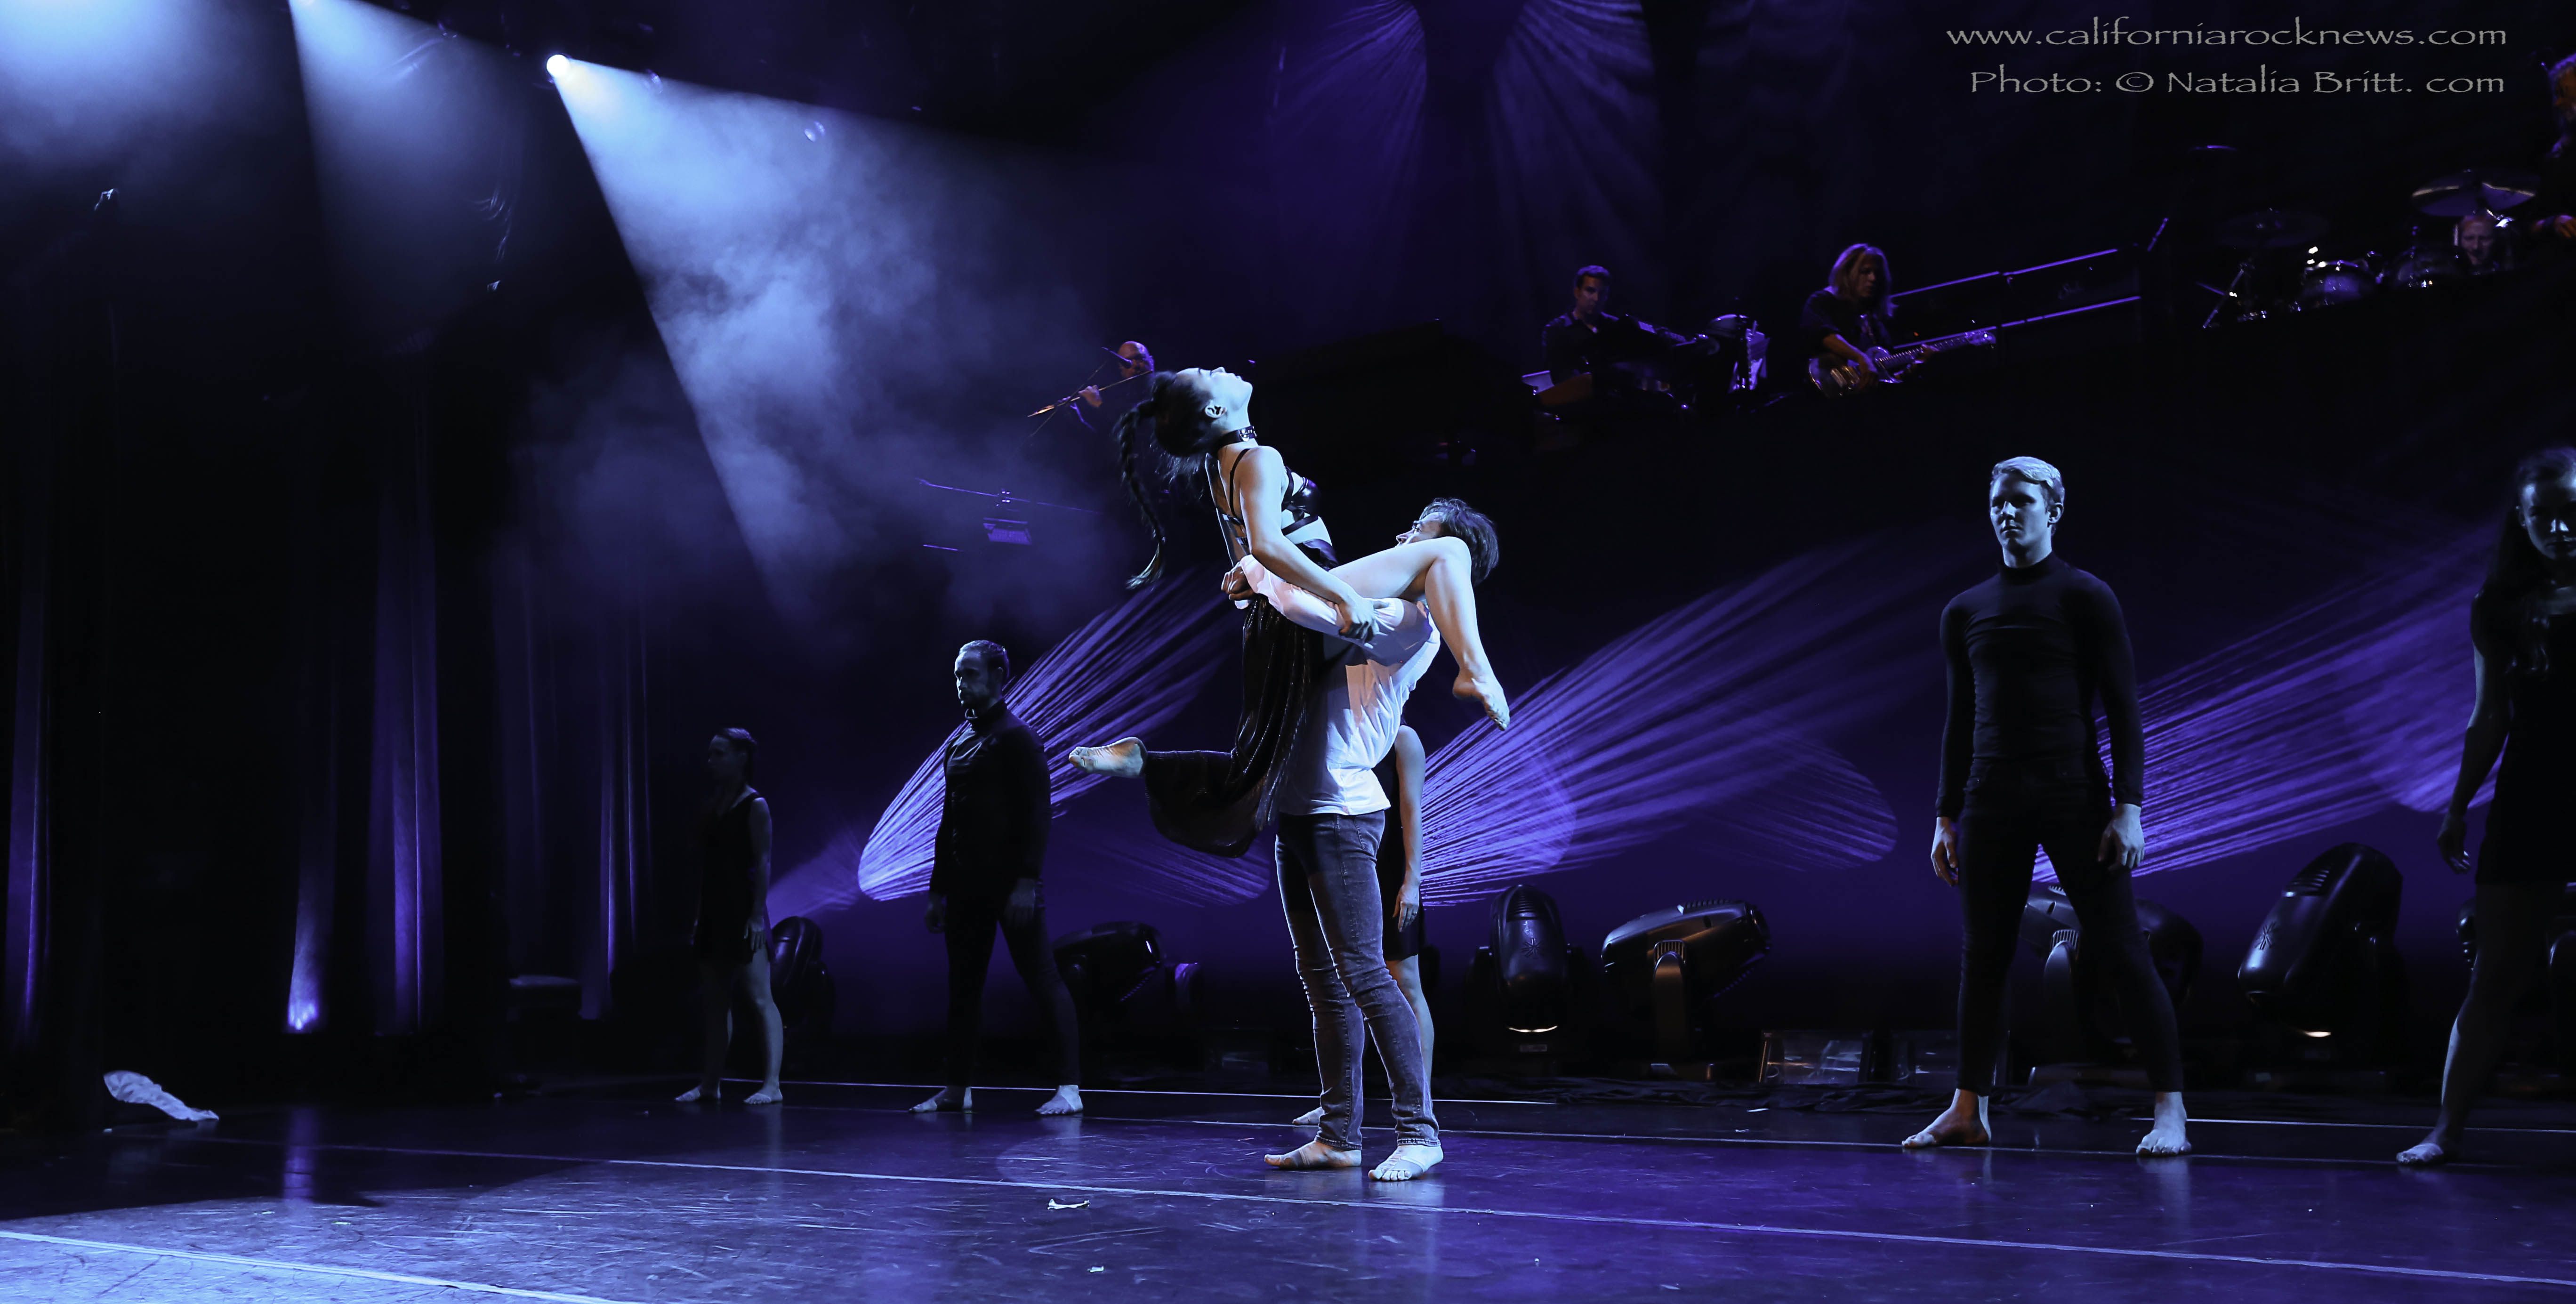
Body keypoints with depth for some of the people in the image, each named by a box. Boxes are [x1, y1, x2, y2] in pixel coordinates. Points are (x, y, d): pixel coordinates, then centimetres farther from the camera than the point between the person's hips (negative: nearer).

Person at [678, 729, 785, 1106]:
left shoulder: (754, 805, -7)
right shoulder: (711, 806, 13)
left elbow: (763, 863, -12)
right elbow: (705, 865, 14)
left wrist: (758, 914, -18)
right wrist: (699, 914, 11)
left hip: (743, 912, -8)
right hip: (715, 912, 8)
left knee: (760, 997, -8)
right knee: (714, 999, 11)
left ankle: (772, 1085, -9)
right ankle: (710, 1082, 18)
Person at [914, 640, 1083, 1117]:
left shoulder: (1015, 737, -6)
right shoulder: (957, 744, 17)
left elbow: (1037, 812, -14)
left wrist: (1027, 882, -21)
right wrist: (938, 890, 16)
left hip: (1010, 885, -8)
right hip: (966, 888, 8)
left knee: (1042, 979, -6)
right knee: (963, 986, 11)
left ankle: (1070, 1087, -5)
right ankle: (958, 1088, 19)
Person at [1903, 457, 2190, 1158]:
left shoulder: (2085, 597, 0)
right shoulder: (1965, 612, 13)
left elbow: (2123, 708, -4)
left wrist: (2128, 807, -12)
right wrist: (1946, 817, 11)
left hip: (2074, 796, -4)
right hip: (1991, 800, 4)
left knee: (2121, 950, -5)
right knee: (1983, 957, 6)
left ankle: (2169, 1111, 0)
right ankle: (1968, 1111, 15)